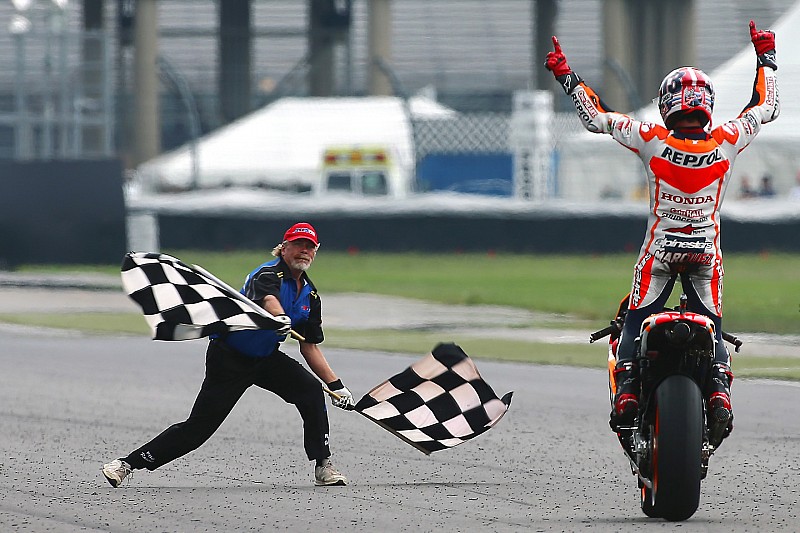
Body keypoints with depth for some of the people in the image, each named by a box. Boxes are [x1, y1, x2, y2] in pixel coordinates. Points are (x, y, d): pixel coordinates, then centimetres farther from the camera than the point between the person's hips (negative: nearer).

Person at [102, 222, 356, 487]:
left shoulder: (309, 294, 4)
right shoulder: (267, 274, -18)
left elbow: (310, 347, 8)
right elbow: (269, 299, -43)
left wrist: (337, 386, 1)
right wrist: (280, 319, -66)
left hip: (266, 358, 6)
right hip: (229, 357, -6)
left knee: (312, 391, -18)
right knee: (198, 427, -8)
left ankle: (323, 467, -10)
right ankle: (126, 464, 3)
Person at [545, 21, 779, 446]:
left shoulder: (652, 141, -13)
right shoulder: (726, 142, -10)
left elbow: (595, 116, -5)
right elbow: (766, 108, 7)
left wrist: (565, 76, 4)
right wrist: (765, 59, 19)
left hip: (659, 251, -1)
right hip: (707, 252, 1)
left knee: (635, 323, 8)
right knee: (711, 329, 9)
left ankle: (626, 388, -13)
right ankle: (719, 387, -16)